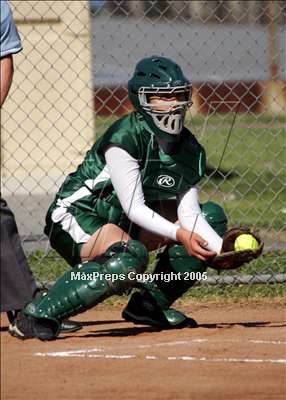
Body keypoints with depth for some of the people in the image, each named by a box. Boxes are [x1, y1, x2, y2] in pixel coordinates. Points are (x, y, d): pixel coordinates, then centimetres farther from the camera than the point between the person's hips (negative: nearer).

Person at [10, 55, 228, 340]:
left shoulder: (189, 148, -1)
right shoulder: (124, 138, -23)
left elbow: (189, 212, -5)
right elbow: (134, 208, -24)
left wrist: (223, 248, -21)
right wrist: (179, 235, -33)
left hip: (124, 224, 9)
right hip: (75, 218, -9)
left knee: (212, 216, 6)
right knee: (131, 257, -40)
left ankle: (152, 304, 6)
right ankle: (38, 315, -32)